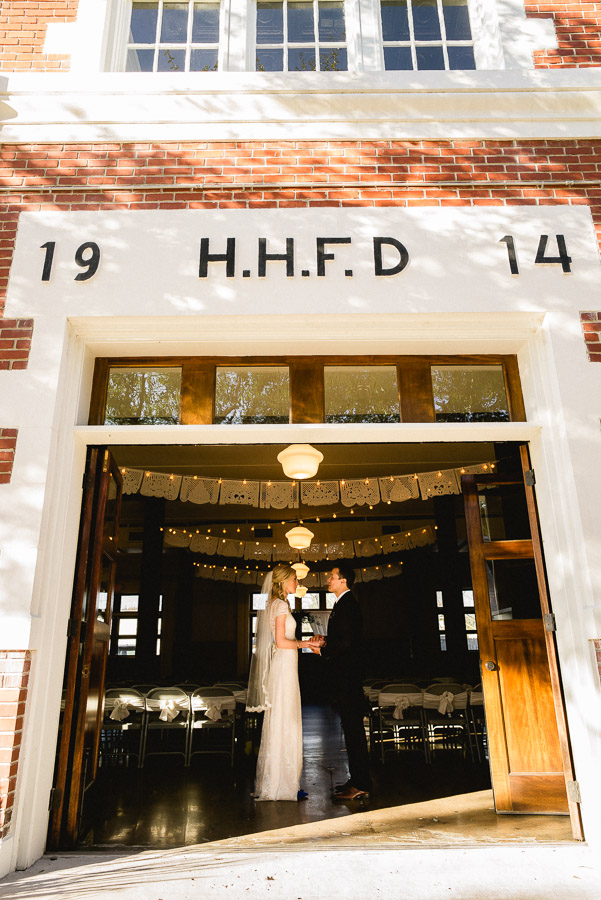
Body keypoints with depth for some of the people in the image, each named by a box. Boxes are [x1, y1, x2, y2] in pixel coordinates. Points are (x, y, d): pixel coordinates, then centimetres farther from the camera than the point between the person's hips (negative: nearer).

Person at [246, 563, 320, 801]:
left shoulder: (274, 604, 15)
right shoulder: (281, 605, -14)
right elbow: (281, 641, -19)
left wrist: (304, 643, 15)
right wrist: (304, 643, -6)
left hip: (281, 667, 10)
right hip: (283, 667, -10)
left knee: (278, 726, 13)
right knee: (284, 725, -2)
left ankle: (272, 782, 21)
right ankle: (282, 784, 6)